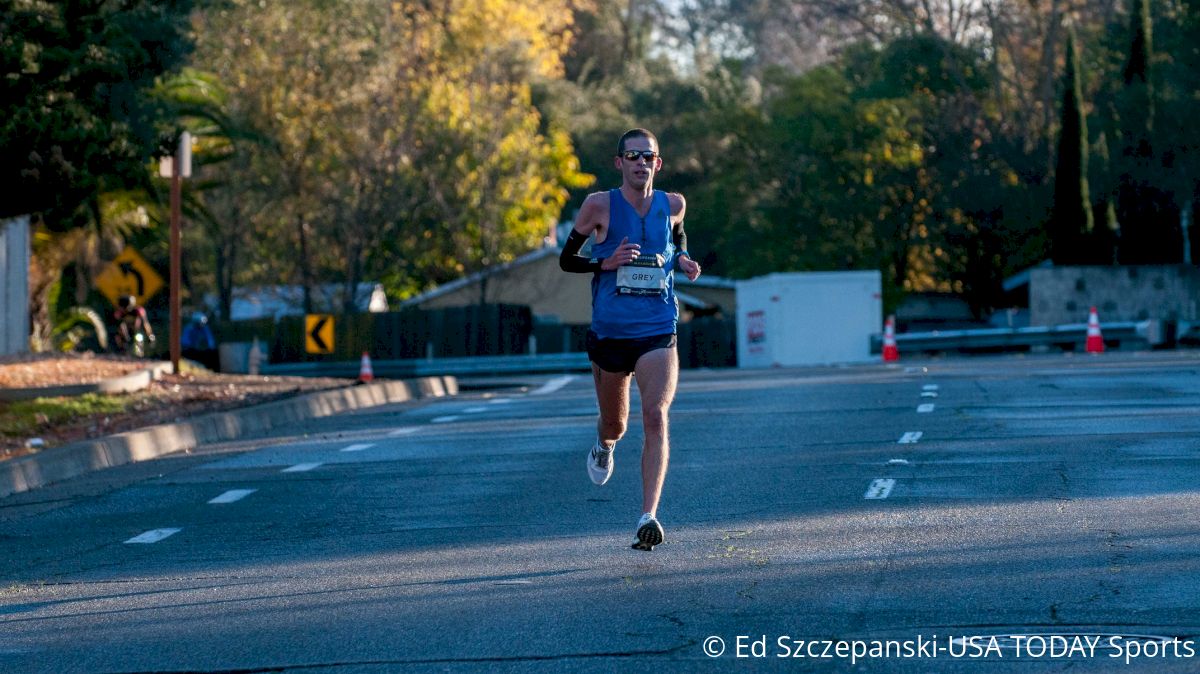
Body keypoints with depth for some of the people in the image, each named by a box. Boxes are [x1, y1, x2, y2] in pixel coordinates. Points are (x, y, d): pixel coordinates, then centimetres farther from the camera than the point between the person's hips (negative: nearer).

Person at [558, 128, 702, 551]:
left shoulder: (672, 205, 3)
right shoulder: (600, 206, -5)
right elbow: (567, 259, 2)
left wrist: (683, 260, 3)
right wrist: (606, 263, -16)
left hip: (657, 334, 0)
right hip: (609, 333, 0)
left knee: (655, 417, -20)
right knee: (615, 425, 16)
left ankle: (648, 517, -25)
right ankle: (604, 445, 55)